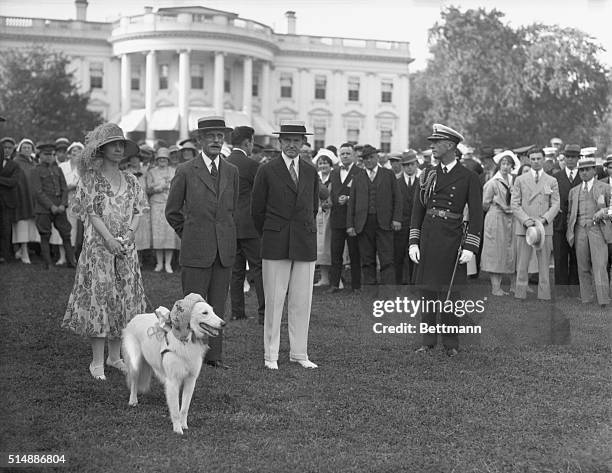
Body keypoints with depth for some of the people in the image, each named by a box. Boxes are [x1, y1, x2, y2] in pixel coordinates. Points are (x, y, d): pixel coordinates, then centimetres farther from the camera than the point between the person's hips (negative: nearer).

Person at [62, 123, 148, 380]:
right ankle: (97, 361, 0)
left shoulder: (130, 180, 11)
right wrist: (109, 239, -17)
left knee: (124, 297, 5)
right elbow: (92, 213, -7)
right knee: (98, 295, -5)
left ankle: (115, 356, 16)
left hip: (126, 247, 4)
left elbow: (138, 211, 7)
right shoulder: (90, 179, -1)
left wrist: (128, 234, -10)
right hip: (98, 246, -4)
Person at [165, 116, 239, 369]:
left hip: (225, 249, 4)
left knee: (218, 306, 7)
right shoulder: (186, 171, -2)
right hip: (196, 251, -4)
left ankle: (214, 354, 13)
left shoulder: (232, 171, 9)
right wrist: (189, 235, 9)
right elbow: (172, 212, 5)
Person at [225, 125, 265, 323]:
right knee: (258, 268, -3)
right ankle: (263, 312, -5)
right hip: (249, 225, -7)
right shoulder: (251, 164, -13)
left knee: (236, 269, 11)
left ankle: (237, 311, 13)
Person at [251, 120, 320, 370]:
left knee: (302, 301, 5)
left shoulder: (311, 172, 11)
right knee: (274, 300, 0)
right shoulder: (267, 171, 1)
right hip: (275, 245, -3)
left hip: (305, 243, 3)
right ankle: (270, 355, 8)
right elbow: (257, 210, 6)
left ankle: (299, 353, 14)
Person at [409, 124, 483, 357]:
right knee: (427, 292, 6)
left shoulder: (469, 178, -1)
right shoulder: (427, 176, 10)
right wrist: (413, 242, 3)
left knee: (449, 293, 1)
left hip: (451, 239, -4)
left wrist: (470, 248, -10)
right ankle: (428, 341, 15)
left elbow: (476, 215, -3)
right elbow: (417, 211, 11)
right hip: (427, 239, 4)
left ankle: (451, 343, 12)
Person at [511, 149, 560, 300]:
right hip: (523, 227, 0)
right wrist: (525, 220, -11)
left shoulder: (552, 181, 11)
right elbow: (515, 204, 4)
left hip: (545, 227, 0)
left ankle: (544, 294, 4)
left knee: (544, 263, 1)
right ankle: (520, 294, 3)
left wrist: (544, 219, -11)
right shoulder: (520, 180, 10)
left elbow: (555, 204, 5)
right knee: (522, 263, -2)